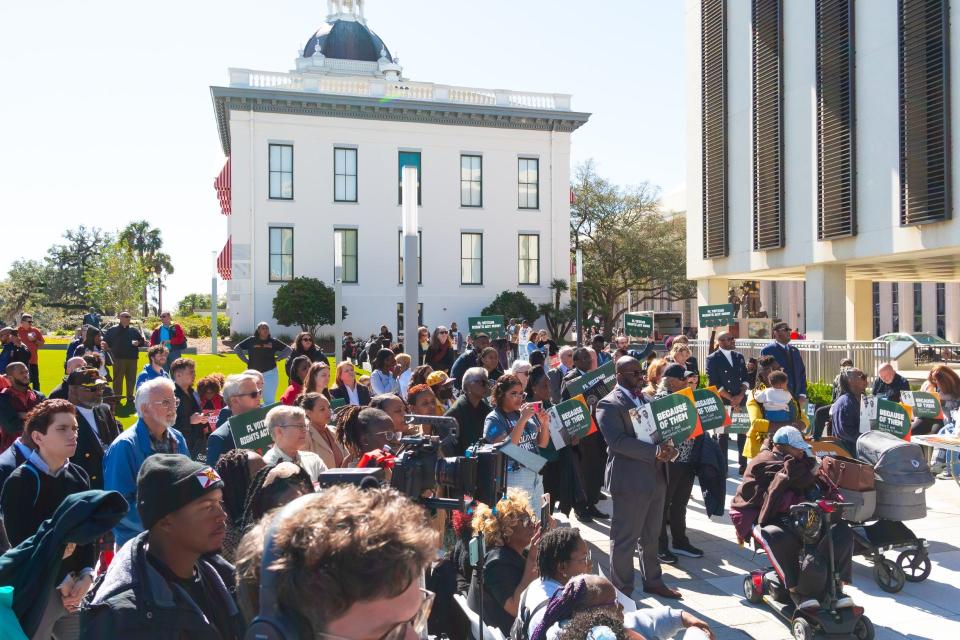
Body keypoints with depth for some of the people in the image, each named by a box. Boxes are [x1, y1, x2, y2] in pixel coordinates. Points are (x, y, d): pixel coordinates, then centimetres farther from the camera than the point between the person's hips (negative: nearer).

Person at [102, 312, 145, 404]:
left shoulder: (134, 330, 14)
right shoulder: (112, 330, 7)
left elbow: (142, 341, 17)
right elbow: (106, 342, 7)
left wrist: (138, 343, -4)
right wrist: (111, 351, -7)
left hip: (132, 359, 3)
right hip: (118, 359, -3)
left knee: (131, 379, 6)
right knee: (118, 379, 0)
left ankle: (130, 398, 14)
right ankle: (117, 398, 6)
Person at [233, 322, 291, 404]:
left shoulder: (273, 341, 1)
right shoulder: (251, 340, -1)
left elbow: (288, 350, 8)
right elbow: (237, 348, 5)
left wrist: (277, 358, 0)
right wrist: (245, 360, 1)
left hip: (270, 373, 0)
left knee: (269, 400, 2)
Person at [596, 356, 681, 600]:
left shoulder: (646, 400, 17)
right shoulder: (609, 404, -10)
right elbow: (618, 440, -21)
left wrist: (669, 448, -5)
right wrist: (654, 451, -25)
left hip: (656, 478, 8)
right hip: (630, 481, -8)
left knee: (651, 537, 20)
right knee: (625, 540, 3)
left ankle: (653, 581, 35)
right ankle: (622, 591, 15)